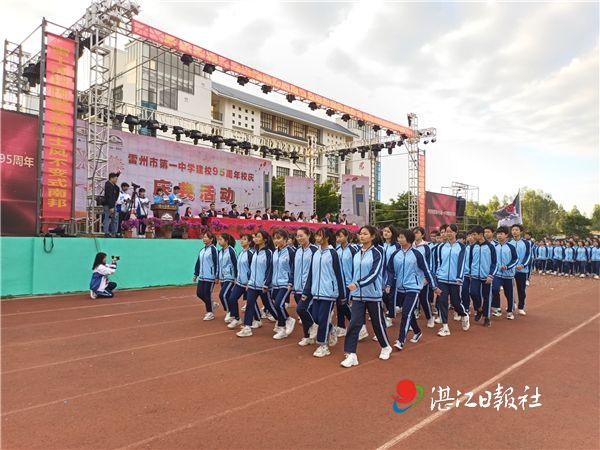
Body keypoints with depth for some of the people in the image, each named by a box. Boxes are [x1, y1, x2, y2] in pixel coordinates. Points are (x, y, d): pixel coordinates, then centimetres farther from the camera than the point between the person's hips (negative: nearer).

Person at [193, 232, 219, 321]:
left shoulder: (213, 249, -10)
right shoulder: (202, 250, 12)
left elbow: (216, 263, -13)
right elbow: (198, 263, 16)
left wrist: (216, 276, -15)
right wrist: (196, 274, 15)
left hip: (210, 276, -7)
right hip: (202, 276, 7)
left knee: (207, 294, -1)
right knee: (199, 293, 7)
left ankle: (210, 313, 14)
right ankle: (212, 305, 27)